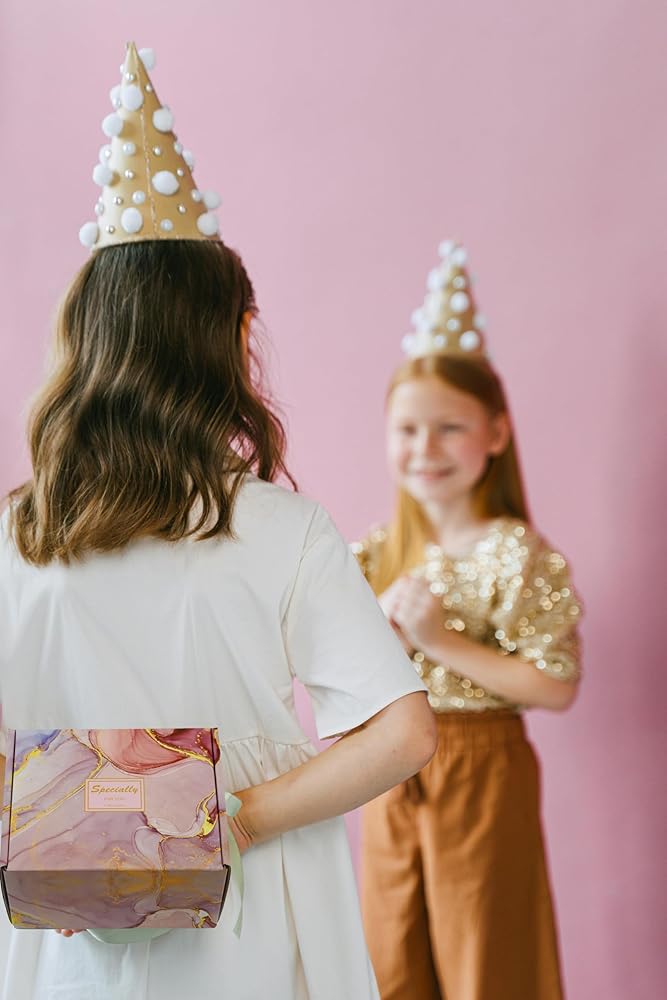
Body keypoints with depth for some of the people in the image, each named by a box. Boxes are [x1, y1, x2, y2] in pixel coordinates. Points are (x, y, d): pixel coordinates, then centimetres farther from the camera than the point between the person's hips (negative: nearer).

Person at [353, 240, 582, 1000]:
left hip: (481, 773, -5)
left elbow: (557, 687, -19)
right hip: (392, 773, 5)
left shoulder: (518, 556, -13)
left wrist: (442, 640, -20)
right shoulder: (378, 553, 3)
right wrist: (381, 621, -13)